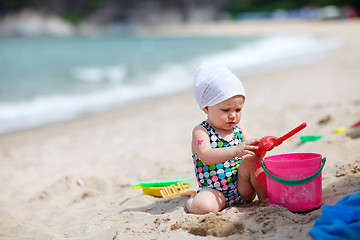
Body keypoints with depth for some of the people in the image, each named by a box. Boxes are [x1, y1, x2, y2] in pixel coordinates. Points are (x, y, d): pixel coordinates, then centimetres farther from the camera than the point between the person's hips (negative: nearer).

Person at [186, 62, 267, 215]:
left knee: (251, 161, -21)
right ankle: (194, 198, 5)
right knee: (201, 206, -31)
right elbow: (205, 157, -26)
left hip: (242, 189, 3)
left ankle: (265, 196, -3)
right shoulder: (201, 131, -8)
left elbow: (253, 155, 2)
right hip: (214, 191, -3)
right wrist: (236, 151, -39)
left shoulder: (239, 131, 7)